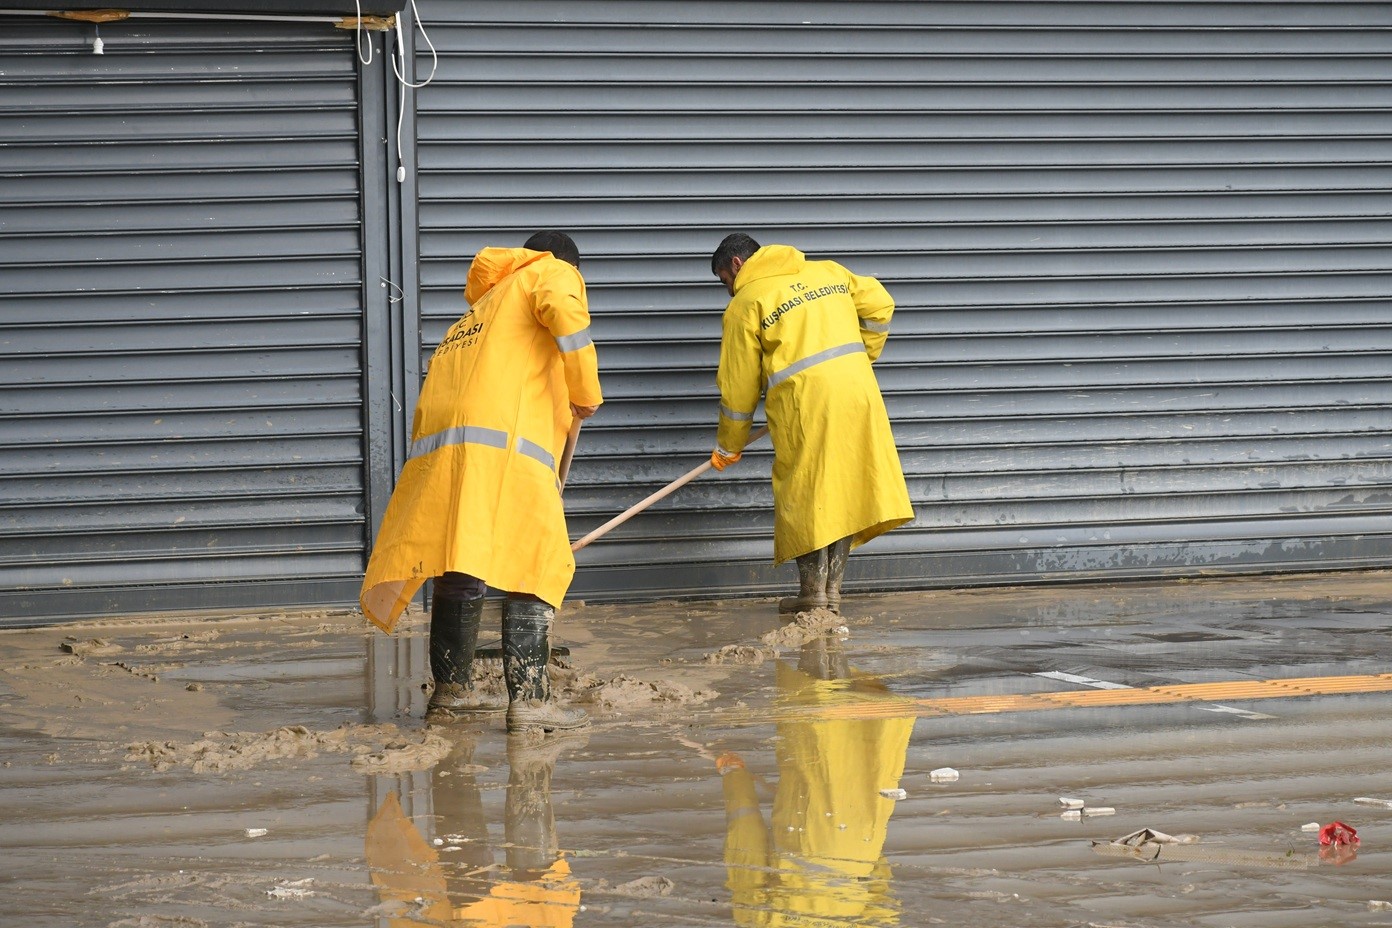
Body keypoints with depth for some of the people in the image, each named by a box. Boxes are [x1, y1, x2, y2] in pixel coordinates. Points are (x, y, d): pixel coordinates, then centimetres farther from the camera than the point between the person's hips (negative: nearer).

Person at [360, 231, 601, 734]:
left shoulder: (483, 305, 37)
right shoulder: (552, 272, 15)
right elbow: (564, 314, -10)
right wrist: (586, 395, 0)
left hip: (437, 441, 7)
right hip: (502, 439, -7)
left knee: (460, 567, 17)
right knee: (535, 568, -5)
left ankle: (451, 686, 27)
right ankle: (528, 698, -11)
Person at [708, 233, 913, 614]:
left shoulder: (745, 304, 5)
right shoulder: (826, 272, 19)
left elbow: (738, 386, 7)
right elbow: (879, 304, 14)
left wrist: (729, 447, 17)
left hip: (806, 402, -5)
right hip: (858, 391, 5)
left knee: (805, 496, 6)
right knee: (844, 492, 11)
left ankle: (812, 592, 10)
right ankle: (833, 590, 14)